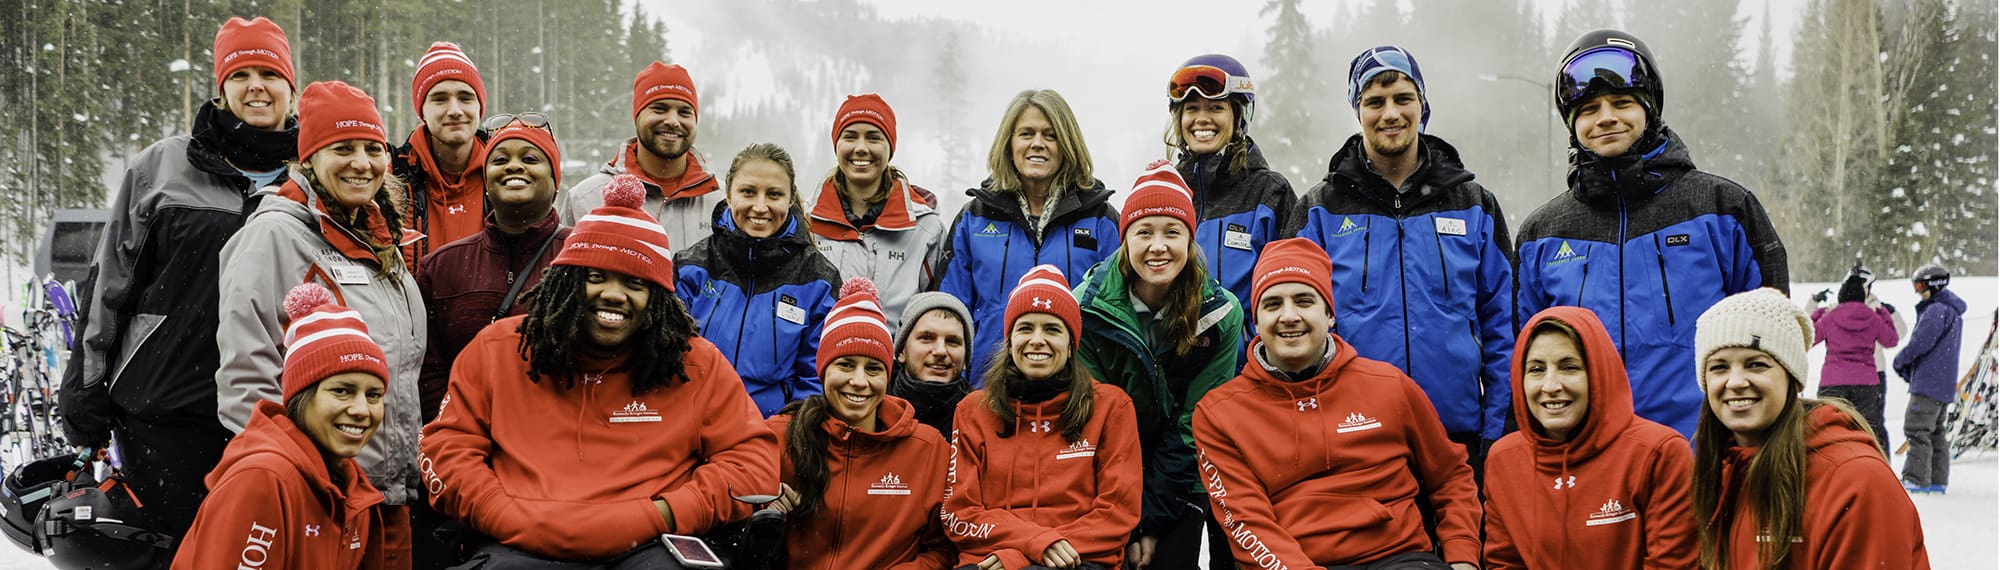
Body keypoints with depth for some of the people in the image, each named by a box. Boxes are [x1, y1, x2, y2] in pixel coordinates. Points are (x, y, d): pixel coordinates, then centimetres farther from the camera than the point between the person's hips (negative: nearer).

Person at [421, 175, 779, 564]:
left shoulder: (698, 365, 11)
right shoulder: (498, 349, 15)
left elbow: (753, 462, 8)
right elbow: (448, 445, 14)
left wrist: (661, 515, -7)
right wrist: (511, 520, -3)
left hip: (645, 548, 0)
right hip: (521, 546, 1)